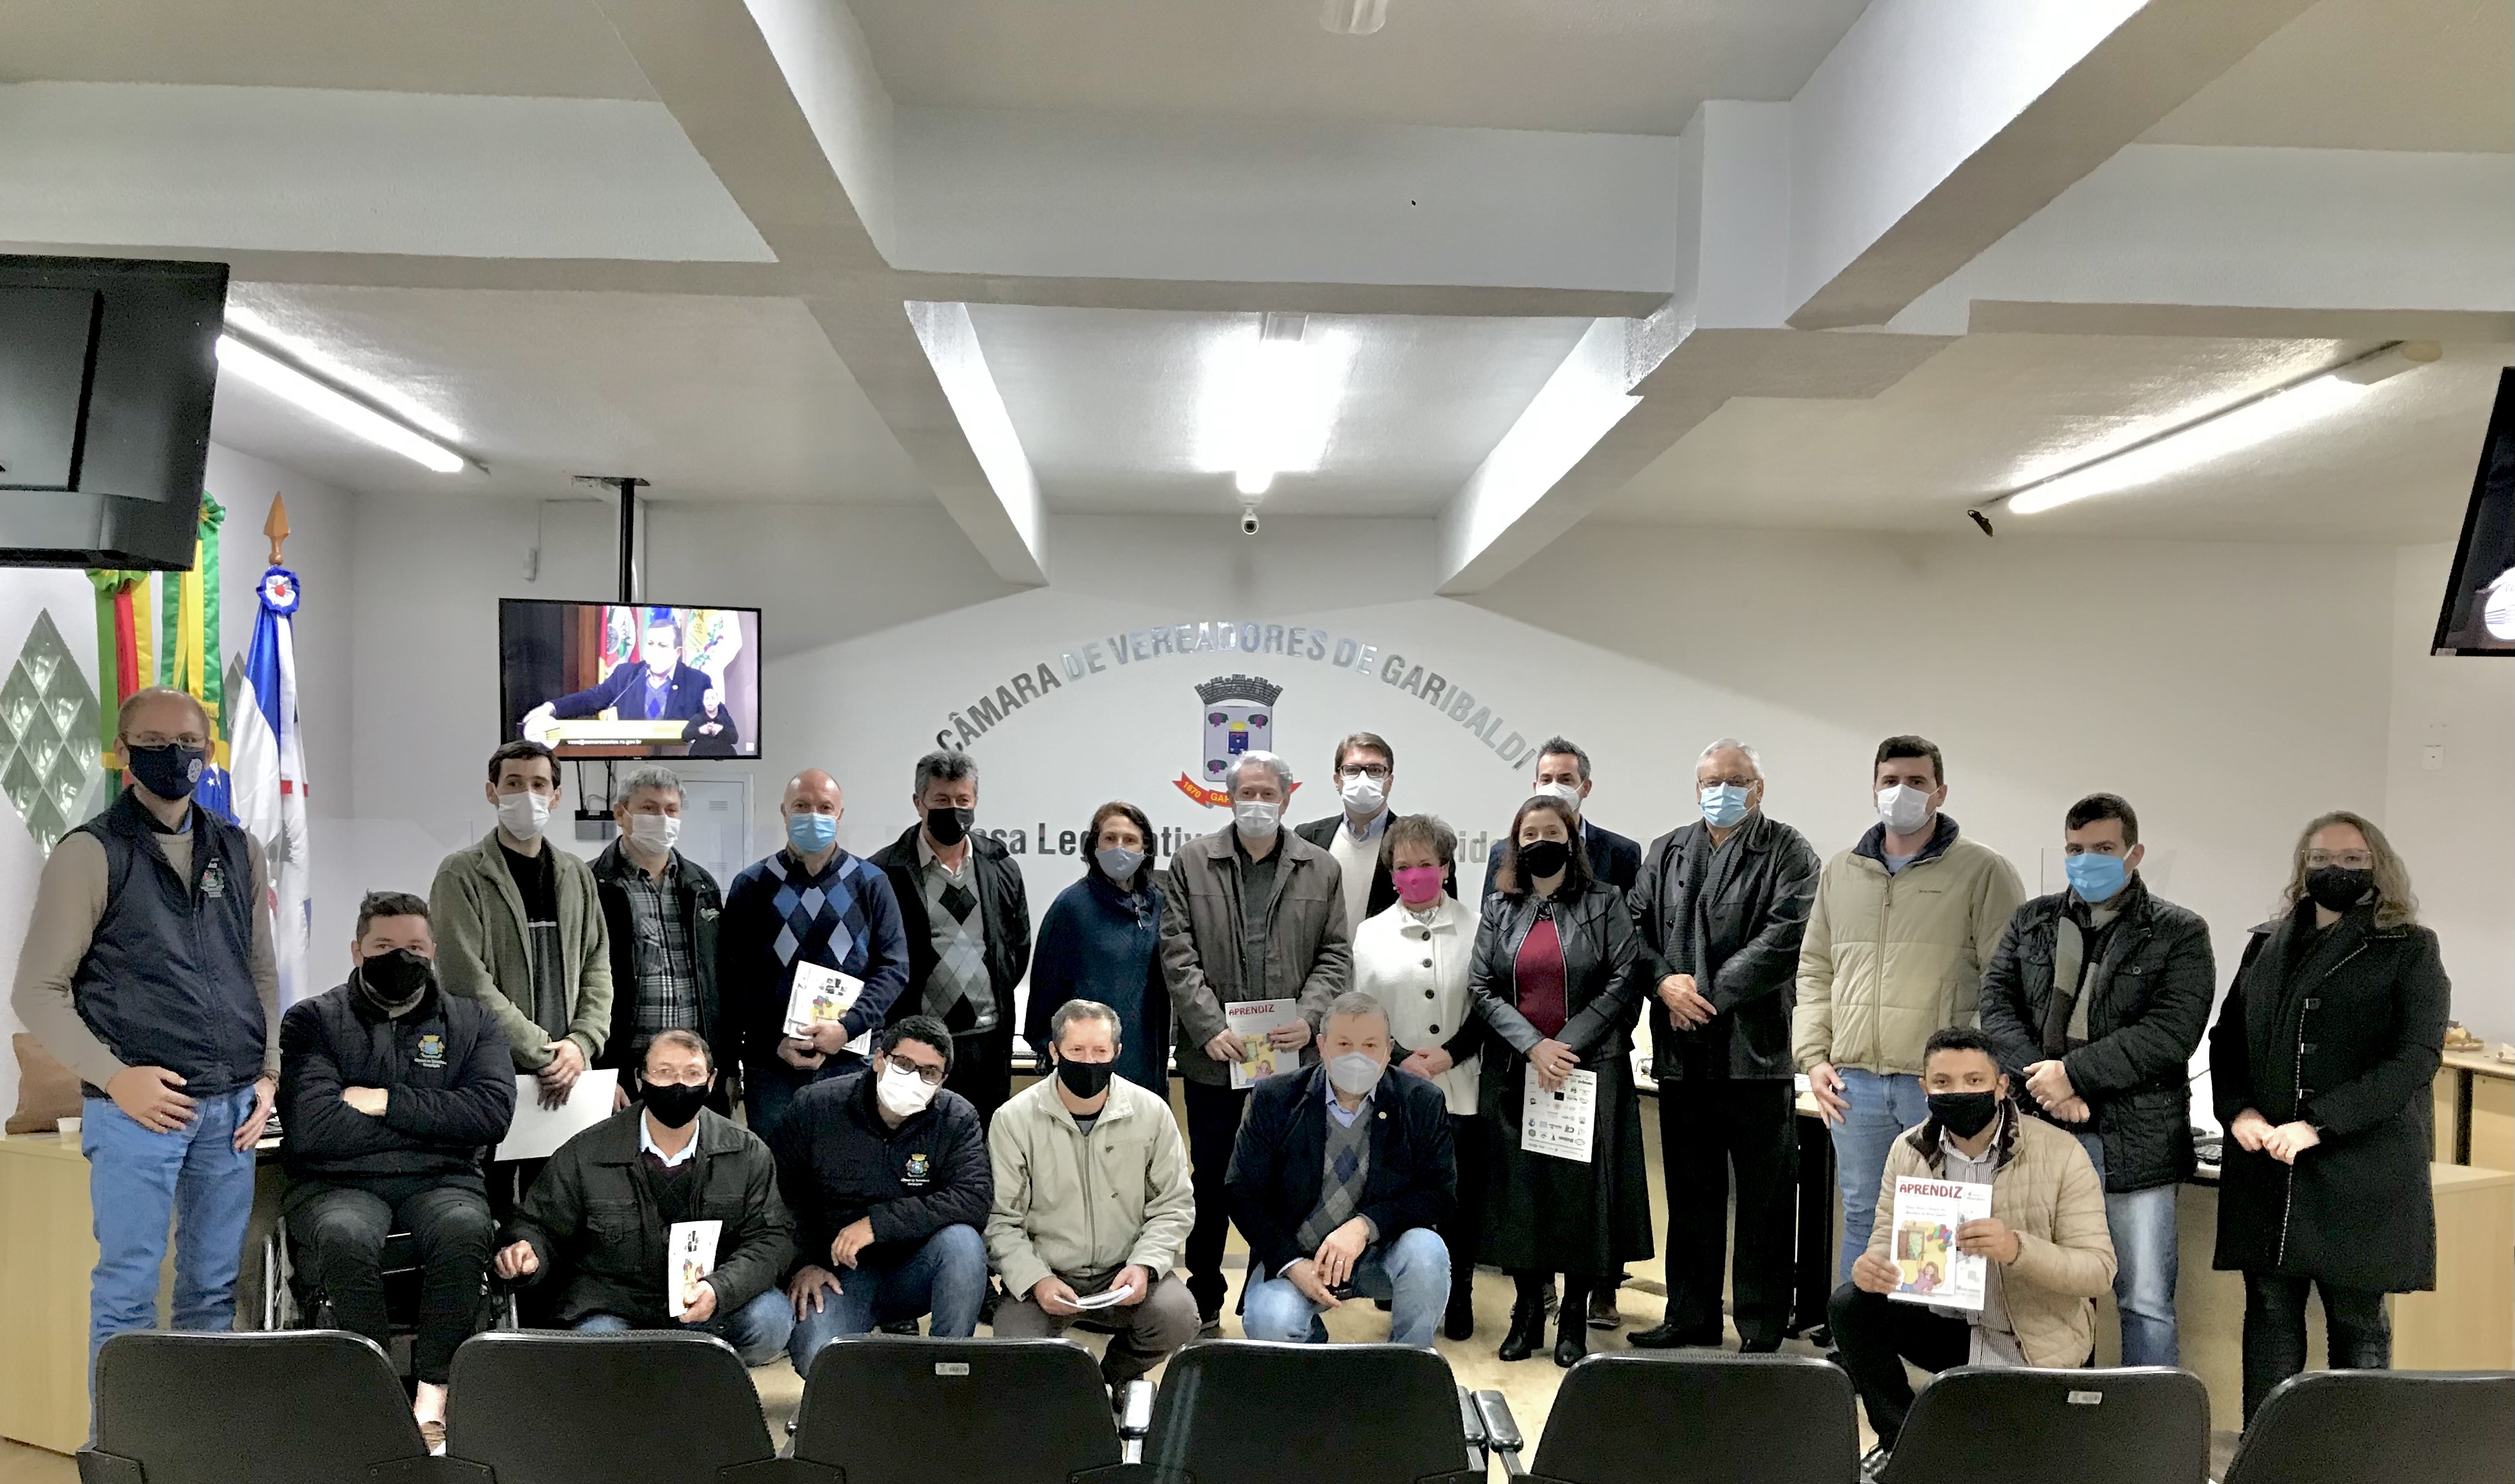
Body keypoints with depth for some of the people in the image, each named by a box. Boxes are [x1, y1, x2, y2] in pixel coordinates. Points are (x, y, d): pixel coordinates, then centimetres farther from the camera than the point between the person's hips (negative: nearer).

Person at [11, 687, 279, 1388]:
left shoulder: (240, 852, 12)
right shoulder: (90, 853, -2)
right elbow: (37, 990, -3)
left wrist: (269, 1074, 7)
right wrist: (114, 1077, -12)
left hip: (232, 1106, 4)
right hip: (137, 1106, -4)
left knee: (215, 1286, 11)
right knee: (127, 1287, 0)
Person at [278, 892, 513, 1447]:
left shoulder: (470, 1022, 13)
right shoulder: (312, 1021, 8)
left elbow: (492, 1112, -5)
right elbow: (313, 1129, -9)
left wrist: (386, 1102, -8)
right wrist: (433, 1120, -5)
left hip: (439, 1182, 1)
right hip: (337, 1185, -1)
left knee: (465, 1228, -34)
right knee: (346, 1236, -36)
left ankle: (432, 1396, -21)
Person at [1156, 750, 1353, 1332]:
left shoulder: (1321, 869, 7)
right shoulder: (1190, 863, 3)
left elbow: (1335, 956, 5)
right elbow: (1179, 956, -2)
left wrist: (1308, 1018, -10)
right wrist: (1210, 1028, -12)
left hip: (1293, 1057, 1)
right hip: (1215, 1057, -1)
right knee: (1212, 1182, 9)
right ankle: (1203, 1304, 21)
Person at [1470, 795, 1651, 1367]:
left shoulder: (1605, 903, 4)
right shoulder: (1499, 909, 11)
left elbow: (1624, 982, -4)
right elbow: (1480, 987, 3)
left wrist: (1566, 1045, -12)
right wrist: (1534, 1046, -11)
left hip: (1589, 1070, -2)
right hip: (1515, 1072, 2)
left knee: (1583, 1189, -2)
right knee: (1520, 1188, 4)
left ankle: (1574, 1321, 10)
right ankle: (1527, 1313, 16)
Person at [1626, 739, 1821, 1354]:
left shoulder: (1789, 853, -1)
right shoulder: (1666, 852, 15)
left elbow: (1785, 939, -13)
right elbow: (1638, 926, 10)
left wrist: (1709, 994, -15)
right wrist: (1665, 982, -9)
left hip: (1757, 1048, -5)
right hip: (1681, 1052, 5)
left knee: (1764, 1194, 3)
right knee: (1690, 1192, 14)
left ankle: (1762, 1327, 13)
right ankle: (1691, 1315, 25)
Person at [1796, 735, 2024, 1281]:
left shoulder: (1982, 870, -2)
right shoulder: (1841, 873, 14)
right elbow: (1815, 971, 17)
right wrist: (1814, 1057, 8)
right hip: (1855, 1082, 5)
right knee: (1861, 1218, 13)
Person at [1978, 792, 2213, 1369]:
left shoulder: (2180, 933, 1)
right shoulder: (2030, 923, 12)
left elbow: (2172, 1030, -12)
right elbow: (1995, 1006, 2)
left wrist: (2072, 1072, -15)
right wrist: (2044, 1082, -13)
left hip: (2135, 1143, -3)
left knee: (2146, 1303, 4)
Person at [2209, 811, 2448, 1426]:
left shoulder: (2410, 950, 2)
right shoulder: (2266, 945, 14)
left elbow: (2415, 1058, -9)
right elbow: (2227, 1039, 15)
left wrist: (2318, 1125, -18)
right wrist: (2238, 1111, -5)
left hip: (2361, 1171, -3)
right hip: (2266, 1168, 4)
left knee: (2358, 1322, 4)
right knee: (2270, 1313, 6)